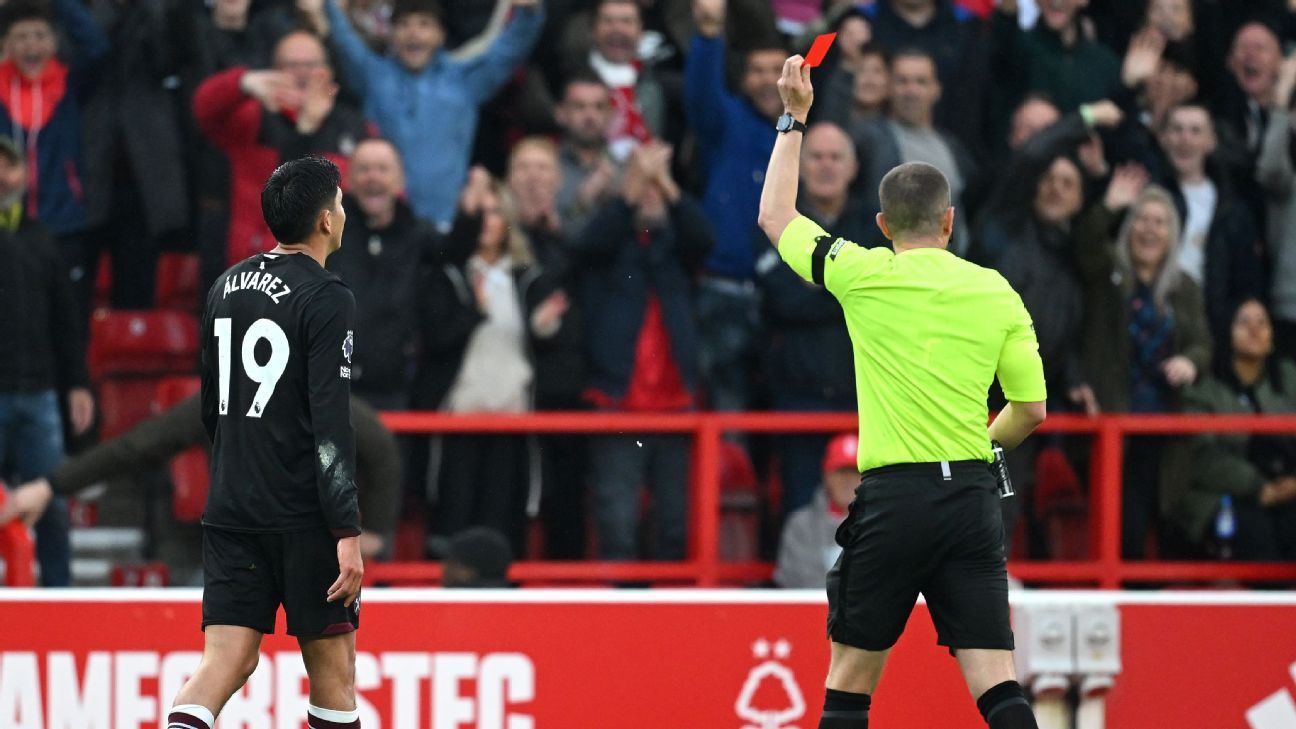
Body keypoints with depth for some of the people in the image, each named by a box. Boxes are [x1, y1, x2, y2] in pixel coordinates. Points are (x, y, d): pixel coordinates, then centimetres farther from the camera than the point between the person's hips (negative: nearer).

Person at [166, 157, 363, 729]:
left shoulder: (225, 289, 12)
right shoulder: (326, 300, -11)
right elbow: (331, 425, -17)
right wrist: (347, 532, -18)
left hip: (229, 510, 6)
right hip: (303, 518, -6)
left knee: (225, 661, 0)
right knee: (333, 666, 6)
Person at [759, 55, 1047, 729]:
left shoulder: (865, 276, -1)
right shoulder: (996, 293, 6)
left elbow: (775, 216, 15)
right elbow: (1031, 409, 8)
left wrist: (794, 117, 23)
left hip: (892, 497, -2)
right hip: (973, 494, 2)